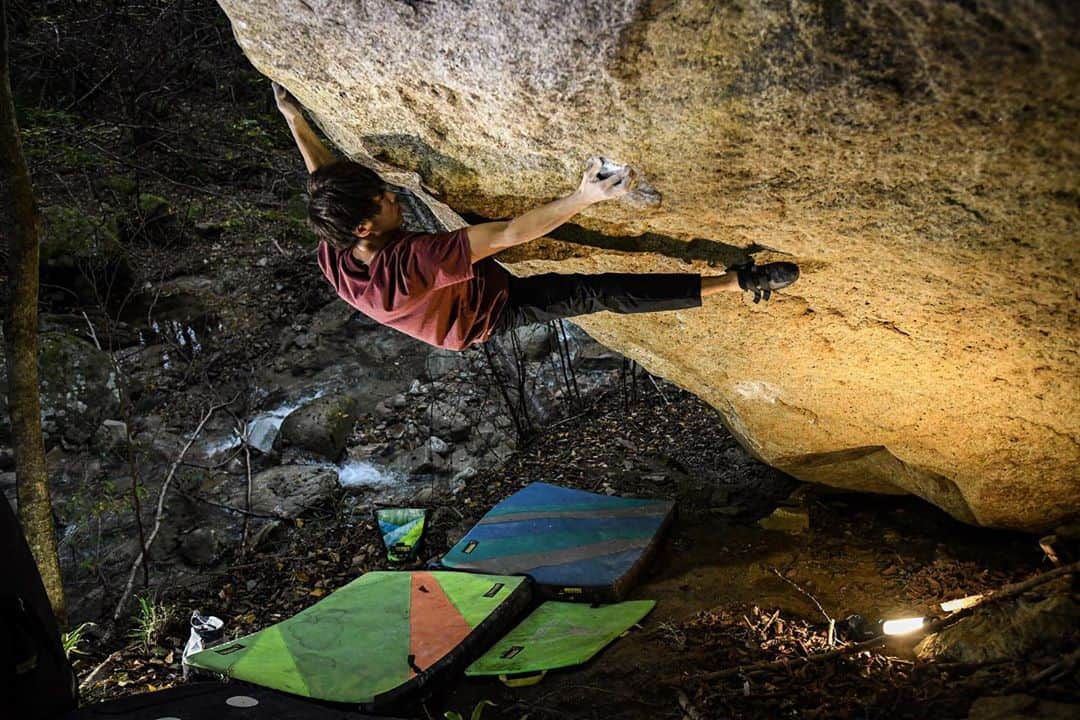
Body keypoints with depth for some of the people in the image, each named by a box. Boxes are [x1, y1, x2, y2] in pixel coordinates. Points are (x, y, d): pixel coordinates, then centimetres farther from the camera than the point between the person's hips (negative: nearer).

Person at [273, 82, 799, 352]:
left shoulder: (333, 259, -23)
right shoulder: (408, 263, -47)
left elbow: (325, 181, -3)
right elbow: (508, 235, -49)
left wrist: (294, 120, 7)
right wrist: (584, 197, -50)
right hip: (493, 310, -8)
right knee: (602, 293, -15)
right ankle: (739, 283, -16)